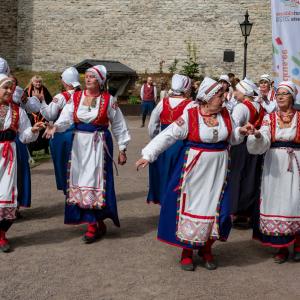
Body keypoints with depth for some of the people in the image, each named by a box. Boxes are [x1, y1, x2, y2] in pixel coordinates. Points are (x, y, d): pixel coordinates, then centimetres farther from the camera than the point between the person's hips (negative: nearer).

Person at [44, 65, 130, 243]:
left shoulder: (108, 100, -2)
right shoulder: (76, 97, 5)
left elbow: (119, 125, 2)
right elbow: (66, 118, -9)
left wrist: (122, 149, 1)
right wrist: (55, 126, -30)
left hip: (99, 144, -3)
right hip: (80, 144, 4)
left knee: (96, 181, -5)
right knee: (81, 181, 6)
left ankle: (94, 224, 5)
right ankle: (95, 222, 18)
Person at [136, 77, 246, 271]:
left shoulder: (225, 114, 3)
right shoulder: (190, 115, -12)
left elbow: (232, 139, 15)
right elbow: (168, 136, -13)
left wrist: (240, 132, -6)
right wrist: (148, 155, -19)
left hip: (218, 170, 4)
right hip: (194, 169, -4)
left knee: (215, 208, 6)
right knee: (190, 207, 5)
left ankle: (206, 249, 28)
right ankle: (187, 251, 22)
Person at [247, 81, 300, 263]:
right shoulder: (269, 118, 7)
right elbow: (263, 144, -6)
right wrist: (257, 134, -26)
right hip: (274, 166, 2)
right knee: (275, 202, 2)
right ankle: (282, 247, 14)